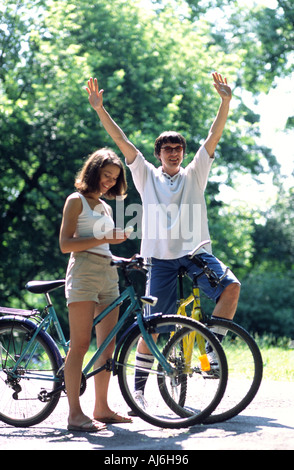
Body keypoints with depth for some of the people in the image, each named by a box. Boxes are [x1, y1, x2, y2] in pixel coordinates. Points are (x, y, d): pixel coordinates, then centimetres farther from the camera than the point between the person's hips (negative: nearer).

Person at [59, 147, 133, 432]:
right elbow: (65, 244, -9)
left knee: (108, 345, 5)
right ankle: (75, 414, -13)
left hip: (108, 274, 8)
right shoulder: (76, 201, 0)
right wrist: (103, 239, -15)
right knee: (80, 345, -12)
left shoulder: (105, 207, 22)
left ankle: (102, 408, 11)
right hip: (83, 272, -8)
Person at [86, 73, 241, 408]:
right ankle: (139, 387, 7)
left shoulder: (194, 174, 12)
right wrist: (99, 109, -3)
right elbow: (121, 141, 5)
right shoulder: (147, 176, 11)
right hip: (161, 257, -1)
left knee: (231, 286, -25)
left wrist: (225, 101, -9)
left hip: (196, 252, 1)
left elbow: (214, 136, 2)